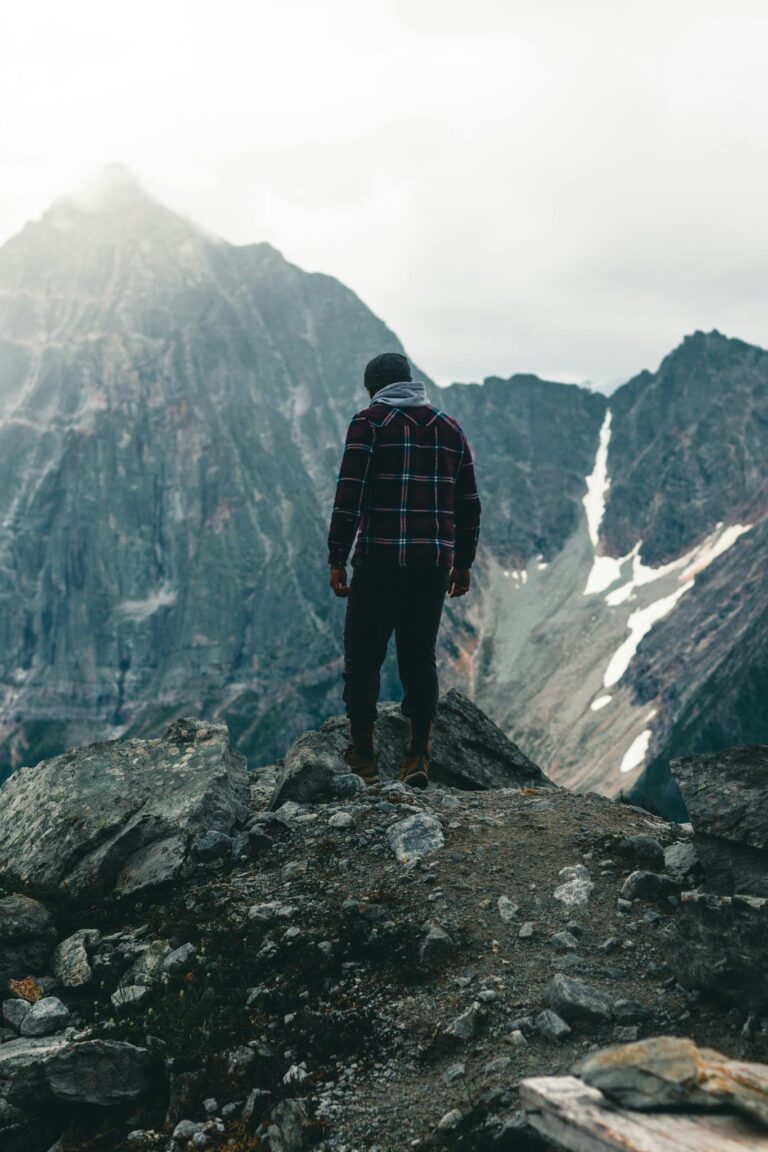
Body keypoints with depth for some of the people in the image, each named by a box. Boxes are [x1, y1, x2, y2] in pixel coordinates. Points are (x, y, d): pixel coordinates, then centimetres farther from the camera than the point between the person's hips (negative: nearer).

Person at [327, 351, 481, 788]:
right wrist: (463, 563, 22)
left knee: (364, 657, 6)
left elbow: (350, 495, -10)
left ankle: (364, 759, 9)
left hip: (380, 560, -4)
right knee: (420, 658, 11)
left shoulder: (370, 422, -1)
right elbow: (468, 504, 15)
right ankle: (418, 757, 8)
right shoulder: (450, 428, 13)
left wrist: (337, 559, -6)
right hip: (434, 564, 4)